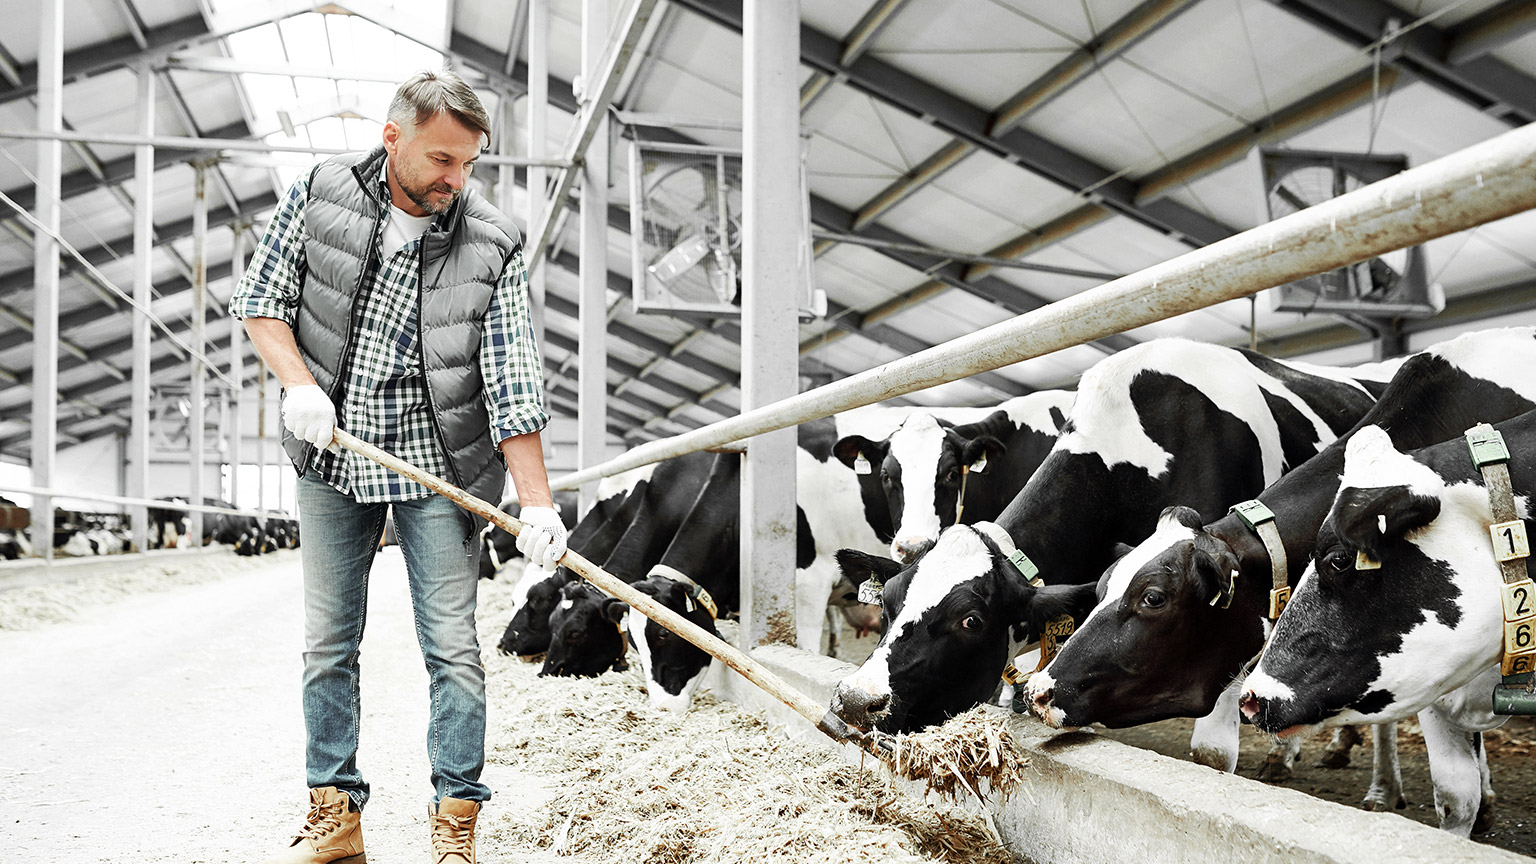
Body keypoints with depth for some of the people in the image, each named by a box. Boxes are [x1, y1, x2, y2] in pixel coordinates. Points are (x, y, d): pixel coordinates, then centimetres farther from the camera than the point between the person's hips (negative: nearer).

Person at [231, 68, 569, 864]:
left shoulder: (493, 246, -9)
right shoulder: (320, 194, -3)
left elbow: (512, 383, -11)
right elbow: (259, 298, 5)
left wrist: (537, 502, -17)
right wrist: (298, 381, -14)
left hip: (436, 466, -2)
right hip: (332, 462, 2)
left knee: (452, 645, -1)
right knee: (327, 643, 9)